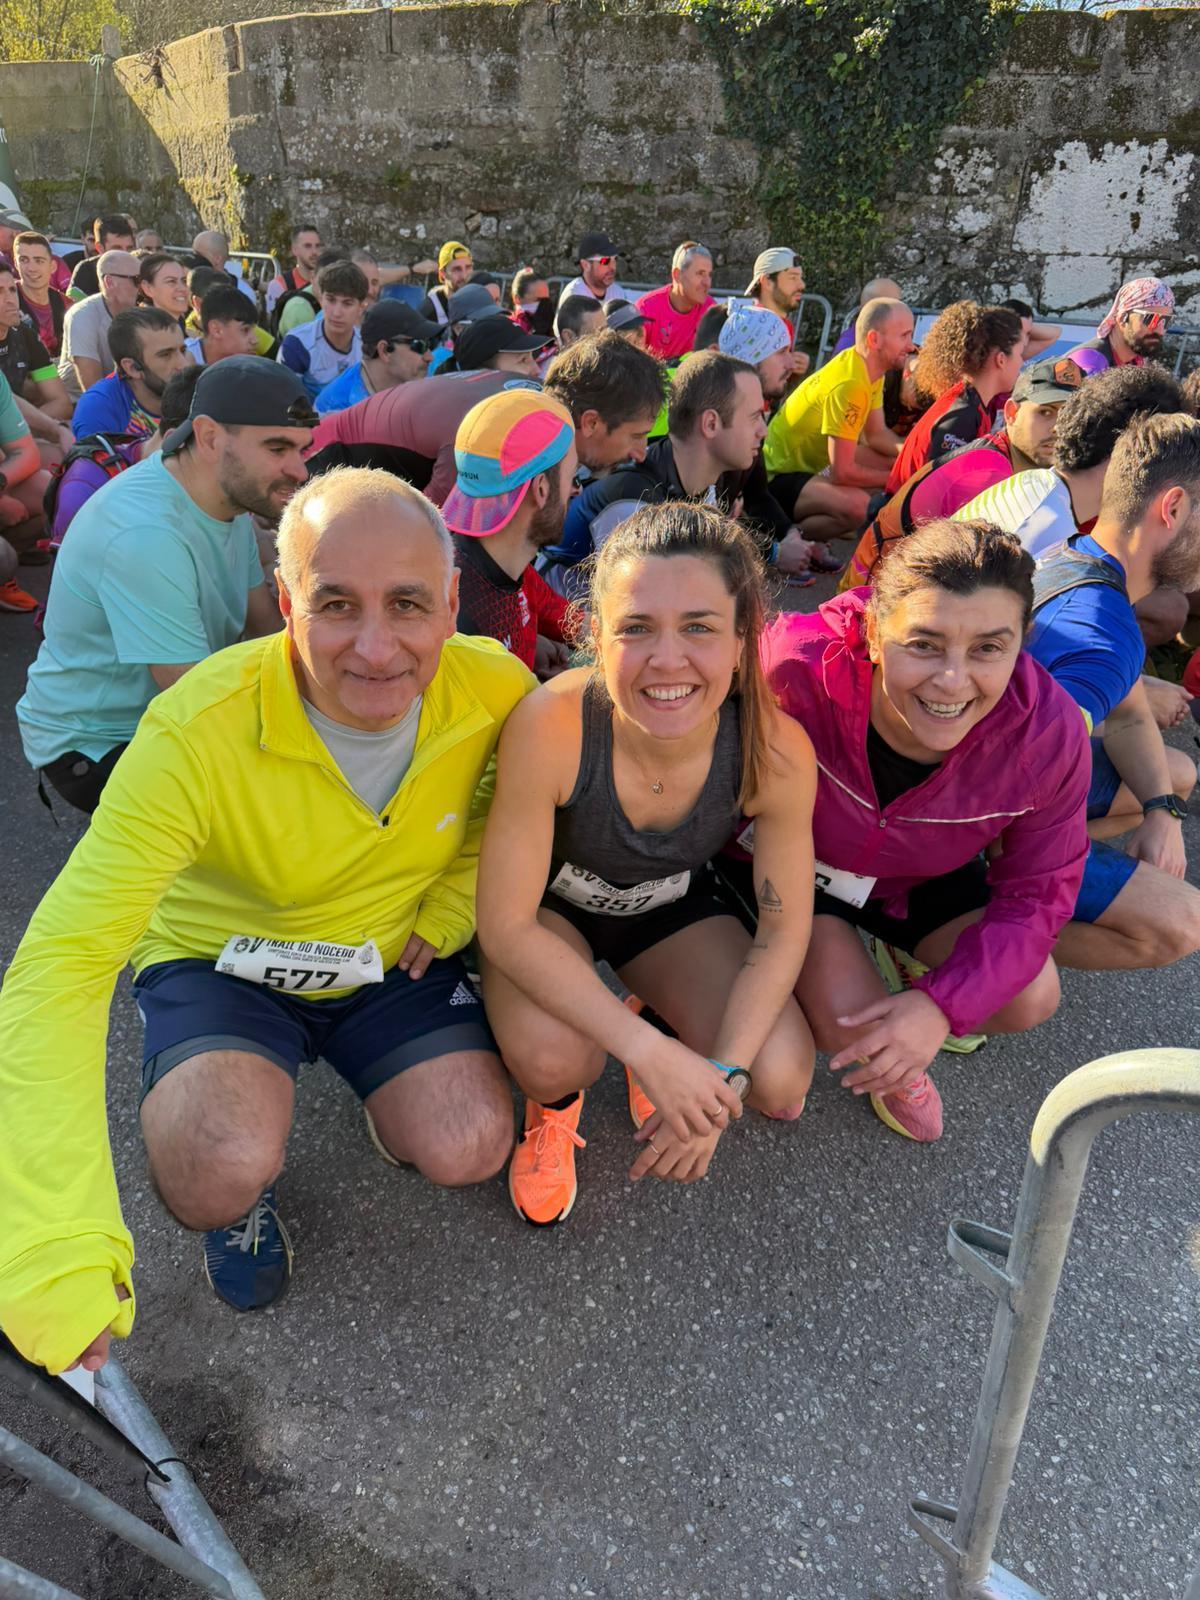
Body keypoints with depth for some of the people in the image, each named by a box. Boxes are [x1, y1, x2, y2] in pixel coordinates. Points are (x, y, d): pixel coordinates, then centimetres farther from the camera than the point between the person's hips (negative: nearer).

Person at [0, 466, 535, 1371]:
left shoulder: (499, 691, -21)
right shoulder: (196, 733, -32)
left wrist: (454, 906, -11)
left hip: (395, 957, 3)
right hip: (222, 959, -2)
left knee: (468, 1152, -17)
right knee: (222, 1172, -30)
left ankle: (380, 1081, 20)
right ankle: (241, 1194, 10)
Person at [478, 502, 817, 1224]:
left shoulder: (779, 752, -29)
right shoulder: (549, 726, -37)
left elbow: (783, 929, -14)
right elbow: (506, 924, -27)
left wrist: (722, 1075, -24)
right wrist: (649, 1052, -31)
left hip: (674, 904, 2)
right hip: (548, 907, -2)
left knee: (779, 1080, -16)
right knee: (551, 1055, -32)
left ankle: (666, 1034, 19)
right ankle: (555, 1105, 9)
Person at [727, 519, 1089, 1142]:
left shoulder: (1049, 733, -29)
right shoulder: (799, 666, -41)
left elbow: (1036, 893, -16)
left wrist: (943, 1004, -25)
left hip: (925, 876, 4)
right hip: (788, 859, -3)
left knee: (1031, 999, -11)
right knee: (847, 1021, -23)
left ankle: (896, 963, 19)